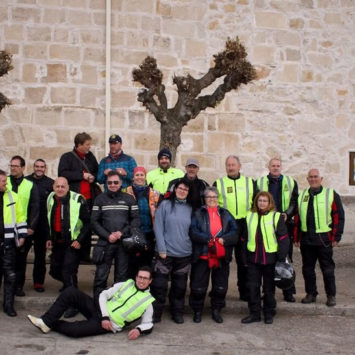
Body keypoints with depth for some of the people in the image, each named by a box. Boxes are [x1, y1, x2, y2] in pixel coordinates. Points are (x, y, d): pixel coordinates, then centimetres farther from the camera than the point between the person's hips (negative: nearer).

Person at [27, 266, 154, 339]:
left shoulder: (147, 302, -1)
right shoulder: (126, 284, 6)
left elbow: (148, 324, 2)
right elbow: (103, 295, 3)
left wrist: (139, 329, -21)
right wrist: (104, 316, -10)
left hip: (110, 325, -4)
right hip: (99, 310, 4)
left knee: (74, 330, -28)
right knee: (71, 292, -16)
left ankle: (50, 324, 2)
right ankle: (46, 321, -9)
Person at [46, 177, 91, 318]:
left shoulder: (78, 200, -15)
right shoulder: (50, 199, 5)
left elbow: (87, 222, -11)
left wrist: (80, 240, -17)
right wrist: (49, 238, 14)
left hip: (73, 243, -7)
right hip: (57, 242, 7)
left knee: (68, 272, -13)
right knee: (54, 271, 16)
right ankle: (69, 284, 48)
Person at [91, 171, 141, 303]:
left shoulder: (129, 199, 7)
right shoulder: (100, 199, 8)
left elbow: (136, 220, 3)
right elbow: (94, 221, 3)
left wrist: (122, 233, -10)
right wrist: (107, 236, -9)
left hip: (124, 242, 0)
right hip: (105, 243, 0)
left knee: (122, 277, 5)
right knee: (100, 276, -1)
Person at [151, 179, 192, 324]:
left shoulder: (190, 209, 7)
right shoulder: (165, 205, -2)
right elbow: (158, 227, -5)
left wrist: (191, 248, 3)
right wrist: (162, 249, -10)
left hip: (184, 254, 3)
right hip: (165, 252, -3)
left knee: (180, 286, 11)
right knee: (159, 285, -1)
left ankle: (177, 312, 23)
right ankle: (156, 313, 12)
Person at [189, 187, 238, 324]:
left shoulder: (226, 214, 10)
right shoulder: (198, 214, 4)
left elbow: (235, 232, 0)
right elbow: (193, 232, -9)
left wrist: (223, 239, -18)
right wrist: (208, 239, -21)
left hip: (222, 257, 2)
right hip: (202, 255, -2)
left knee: (221, 286, 9)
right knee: (198, 286, 3)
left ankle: (216, 310, 26)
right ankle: (197, 311, 21)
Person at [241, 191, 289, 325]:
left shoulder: (276, 217, -3)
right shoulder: (250, 216, 7)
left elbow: (283, 238, -4)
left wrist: (281, 258, -9)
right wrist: (244, 257, 9)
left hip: (270, 259, -3)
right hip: (253, 258, 3)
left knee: (269, 288, 8)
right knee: (252, 287, 4)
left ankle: (269, 313, 21)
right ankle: (254, 313, 16)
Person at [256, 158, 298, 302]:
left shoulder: (291, 182, 11)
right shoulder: (260, 182, 9)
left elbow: (294, 202, 6)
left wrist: (287, 214, -10)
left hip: (285, 224, 0)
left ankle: (288, 292, 10)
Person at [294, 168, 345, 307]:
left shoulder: (331, 195, -1)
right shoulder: (301, 196, 11)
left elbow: (339, 217, -2)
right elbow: (297, 218, 13)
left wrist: (336, 237, -7)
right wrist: (296, 237, 8)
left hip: (324, 239, -4)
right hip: (306, 239, 4)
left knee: (327, 269, 3)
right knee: (307, 268, 10)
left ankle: (331, 295, 16)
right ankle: (311, 294, 23)